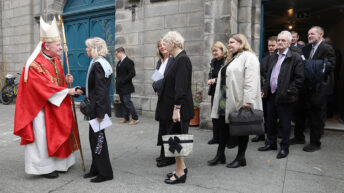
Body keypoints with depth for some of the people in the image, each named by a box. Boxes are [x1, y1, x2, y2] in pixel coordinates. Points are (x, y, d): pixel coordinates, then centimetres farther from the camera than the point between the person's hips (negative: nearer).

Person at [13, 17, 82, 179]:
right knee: (44, 136, 1)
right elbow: (45, 86, -24)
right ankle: (44, 167, 17)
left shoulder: (56, 60, 8)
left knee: (58, 133, 15)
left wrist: (66, 80, -4)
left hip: (57, 106, 8)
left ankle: (59, 163, 29)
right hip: (42, 107, -8)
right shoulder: (35, 64, -18)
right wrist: (68, 91, -25)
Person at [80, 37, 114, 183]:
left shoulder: (98, 64, -16)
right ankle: (96, 169, 29)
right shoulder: (99, 63, 15)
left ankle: (105, 173, 12)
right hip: (96, 107, 10)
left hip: (99, 107, -10)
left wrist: (100, 112, -22)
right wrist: (83, 90, 18)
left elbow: (101, 91, -21)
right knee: (94, 137, 16)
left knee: (98, 138, -1)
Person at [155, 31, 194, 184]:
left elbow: (181, 87, -22)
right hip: (172, 106, 10)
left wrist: (177, 109, -23)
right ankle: (181, 167, 32)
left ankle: (180, 173, 15)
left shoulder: (182, 59, -17)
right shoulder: (178, 59, 13)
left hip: (178, 108, -10)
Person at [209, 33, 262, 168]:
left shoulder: (248, 57, -9)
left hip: (239, 101, -9)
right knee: (223, 127, 12)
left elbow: (251, 80, -20)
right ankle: (220, 155, 23)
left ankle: (241, 158, 17)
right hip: (226, 101, 9)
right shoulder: (232, 58, 21)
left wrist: (247, 100, -26)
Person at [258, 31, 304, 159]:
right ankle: (271, 143, 32)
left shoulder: (295, 58, -7)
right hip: (271, 95, 6)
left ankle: (284, 147, 20)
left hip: (284, 97, -6)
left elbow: (299, 79, -11)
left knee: (285, 123, 6)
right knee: (270, 121, 16)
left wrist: (288, 92, -16)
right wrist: (264, 89, 8)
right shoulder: (272, 58, 13)